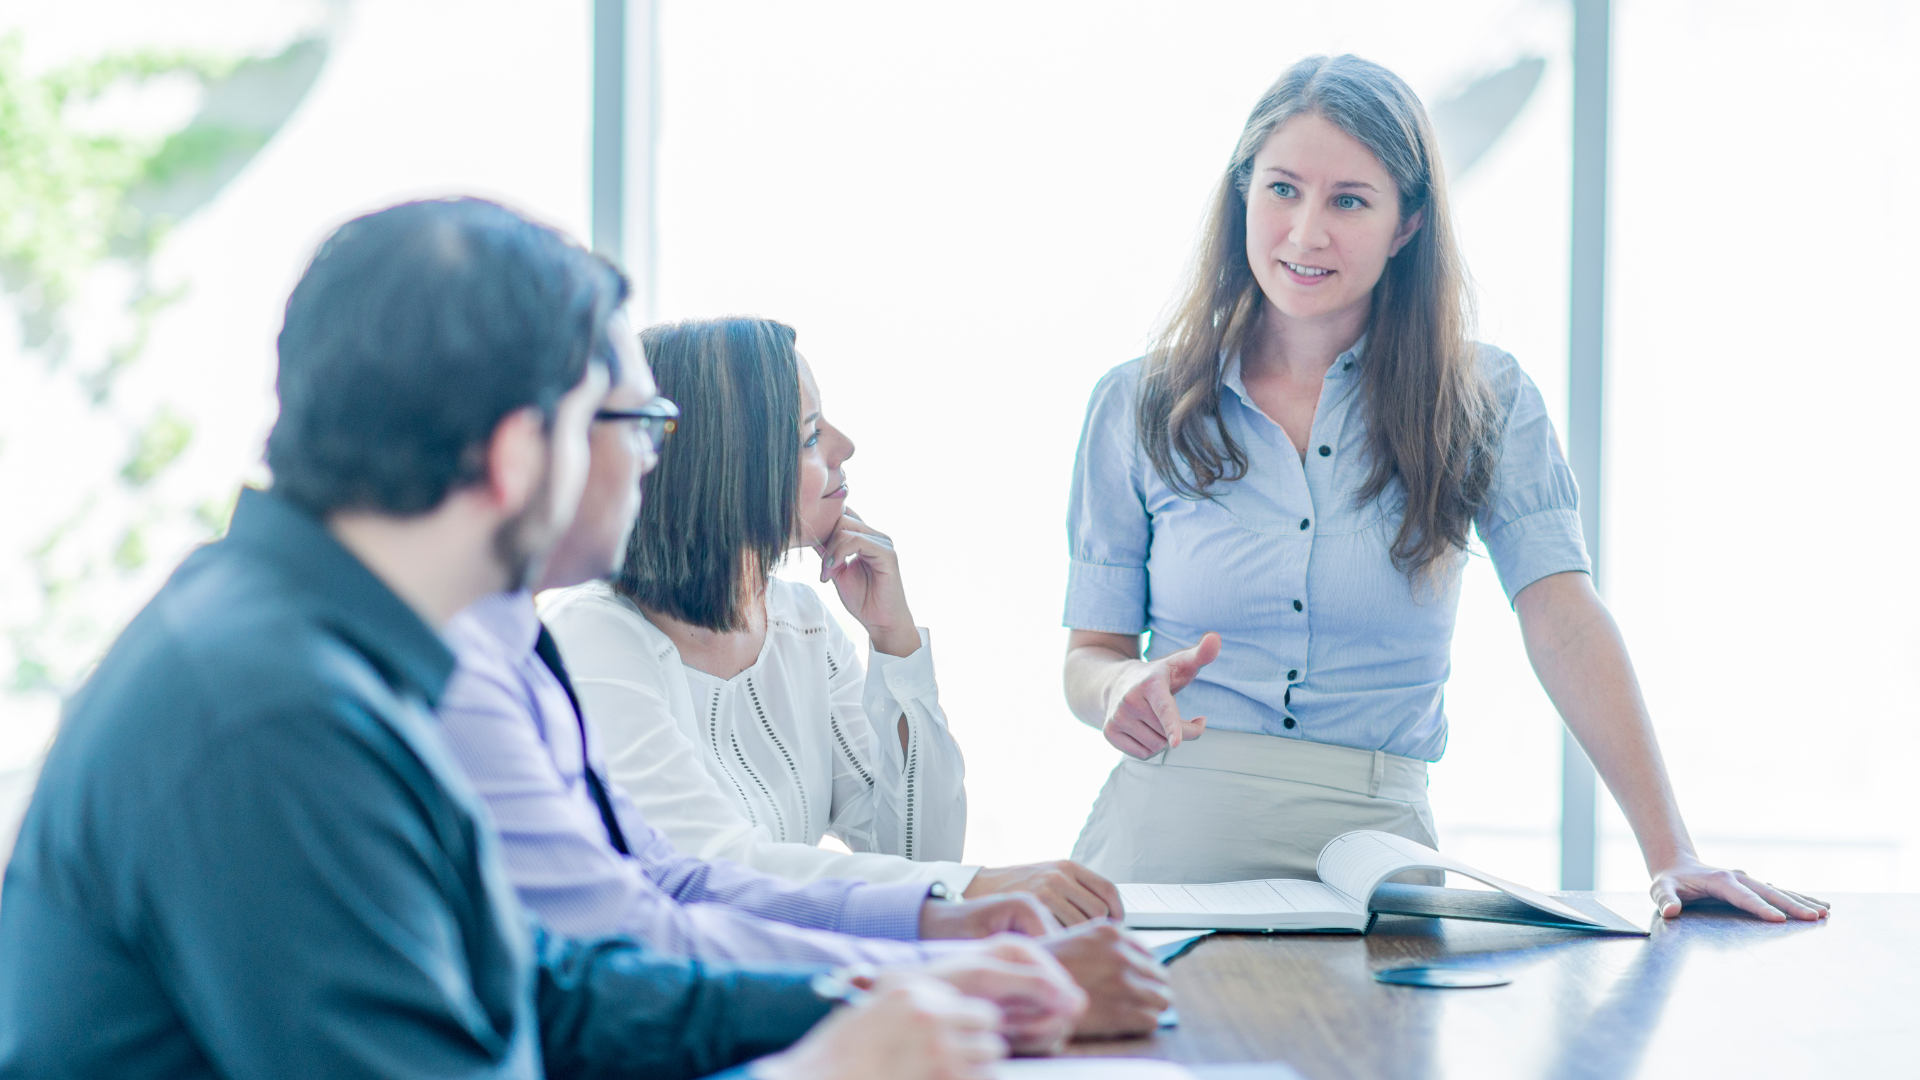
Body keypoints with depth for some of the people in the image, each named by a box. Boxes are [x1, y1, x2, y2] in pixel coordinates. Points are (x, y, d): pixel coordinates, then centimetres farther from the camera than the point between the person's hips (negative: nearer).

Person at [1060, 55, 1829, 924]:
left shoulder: (1482, 401, 4)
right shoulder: (1138, 405, 7)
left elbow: (1565, 623, -6)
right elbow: (1088, 651, 10)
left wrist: (1670, 854, -17)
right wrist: (1124, 688, -15)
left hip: (1374, 839, 0)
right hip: (1172, 827, 0)